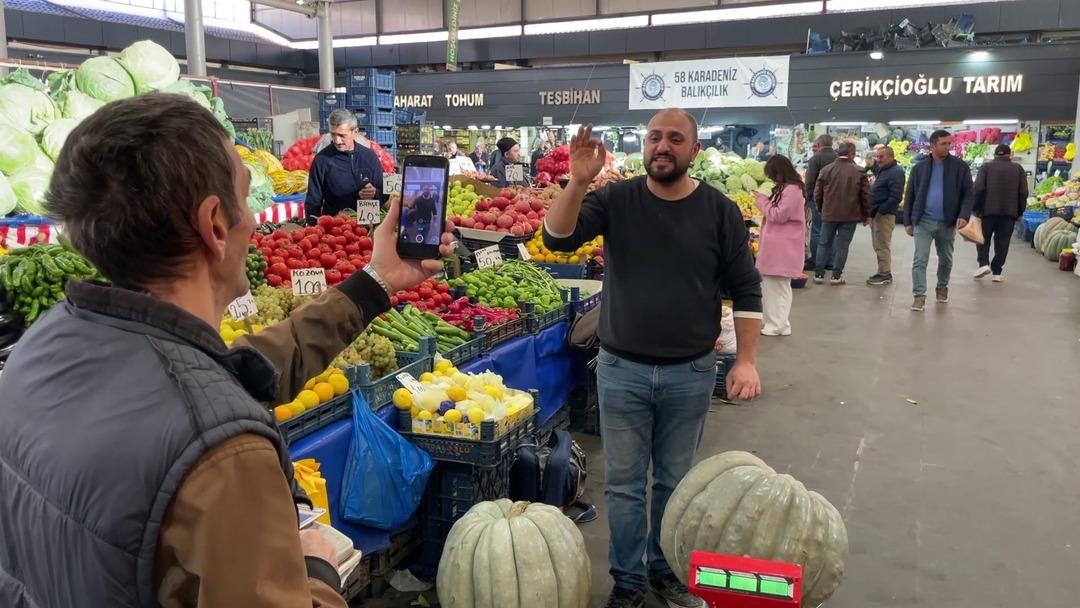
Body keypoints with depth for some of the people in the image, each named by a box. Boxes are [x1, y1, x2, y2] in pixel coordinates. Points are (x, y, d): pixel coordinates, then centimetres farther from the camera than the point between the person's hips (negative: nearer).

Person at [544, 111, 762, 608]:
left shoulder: (720, 210, -3)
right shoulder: (616, 199, -3)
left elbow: (746, 290, 0)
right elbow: (557, 238, -16)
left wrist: (746, 360, -6)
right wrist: (578, 182, -31)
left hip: (690, 374, 0)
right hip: (621, 370, 0)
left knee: (674, 481, 16)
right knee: (624, 484, 10)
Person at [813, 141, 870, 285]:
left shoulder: (826, 170, -2)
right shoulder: (859, 172, -7)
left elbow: (817, 193, 3)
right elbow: (866, 196, -4)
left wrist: (821, 209, 18)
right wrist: (865, 215, 8)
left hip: (829, 214, 2)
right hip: (850, 215, -2)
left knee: (824, 244, 12)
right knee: (842, 245, 4)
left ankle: (819, 274, 12)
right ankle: (836, 275, 4)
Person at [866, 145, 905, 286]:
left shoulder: (896, 172, -13)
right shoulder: (882, 170, 16)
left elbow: (896, 197, -21)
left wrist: (881, 211, -20)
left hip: (884, 215, -10)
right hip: (876, 213, 10)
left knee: (882, 245, -7)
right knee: (879, 246, 13)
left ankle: (885, 274, -2)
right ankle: (883, 272, 20)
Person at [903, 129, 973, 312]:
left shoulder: (960, 167, 0)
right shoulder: (919, 168, 2)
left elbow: (968, 193, 0)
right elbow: (910, 196, 6)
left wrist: (964, 215, -15)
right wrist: (908, 221, 4)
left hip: (947, 223, 1)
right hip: (923, 221, -1)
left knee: (946, 260, 16)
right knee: (920, 260, -8)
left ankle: (942, 287, 37)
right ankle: (919, 295, -6)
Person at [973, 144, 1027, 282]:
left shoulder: (986, 167, 3)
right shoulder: (1018, 169, 9)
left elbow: (978, 189, -6)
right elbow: (1023, 193, 4)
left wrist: (976, 208, 1)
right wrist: (1019, 212, 11)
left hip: (988, 210, -1)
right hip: (1009, 212, 1)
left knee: (983, 239, 13)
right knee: (1002, 242, 6)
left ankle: (984, 264, -4)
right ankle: (997, 272, 4)